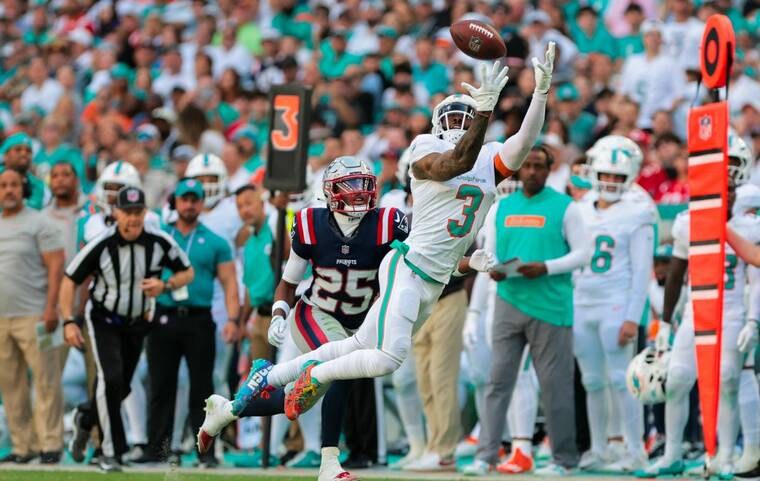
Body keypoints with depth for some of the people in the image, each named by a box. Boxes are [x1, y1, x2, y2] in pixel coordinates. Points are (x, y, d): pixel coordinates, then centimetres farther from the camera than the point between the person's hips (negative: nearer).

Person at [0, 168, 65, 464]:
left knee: (45, 381, -7)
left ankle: (50, 444, -5)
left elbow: (56, 266, -7)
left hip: (33, 315, -6)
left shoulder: (39, 223, -1)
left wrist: (51, 308, -16)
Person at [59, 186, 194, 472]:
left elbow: (187, 272, -1)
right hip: (103, 319, -4)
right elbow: (70, 280, -14)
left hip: (137, 322, 4)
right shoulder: (101, 245, -23)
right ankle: (110, 451, -14)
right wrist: (68, 322, -22)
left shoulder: (160, 242, -16)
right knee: (111, 379, -21)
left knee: (121, 387, 12)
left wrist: (164, 285, -22)